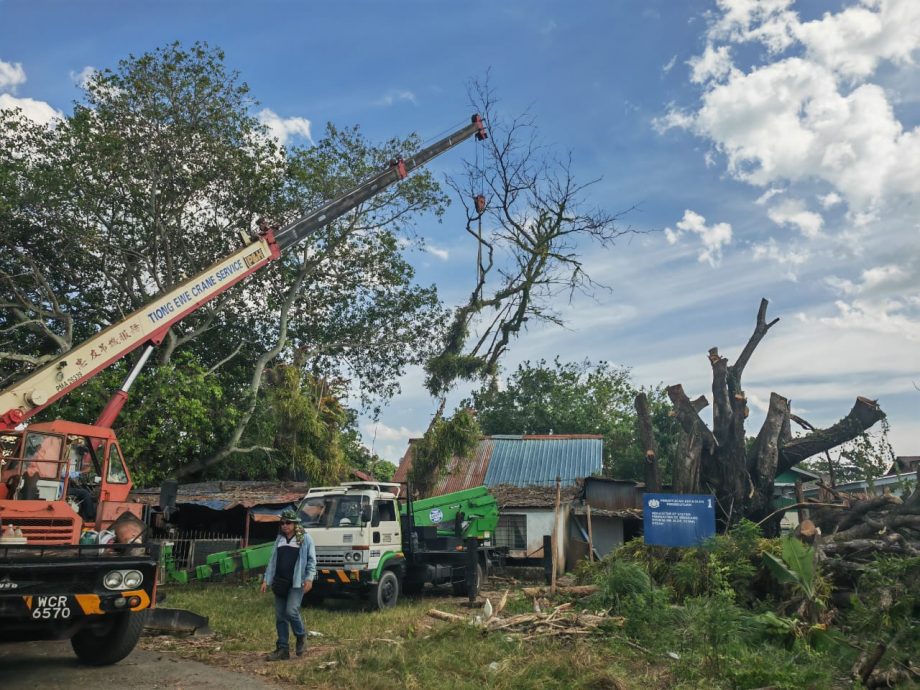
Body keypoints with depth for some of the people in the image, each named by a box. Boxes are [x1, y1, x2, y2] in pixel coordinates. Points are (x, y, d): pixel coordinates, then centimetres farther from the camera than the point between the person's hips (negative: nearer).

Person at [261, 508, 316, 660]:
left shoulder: (305, 539, -2)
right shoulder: (280, 539, 13)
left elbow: (312, 560, -2)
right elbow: (272, 560, 15)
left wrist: (309, 578, -12)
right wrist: (266, 580, 10)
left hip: (296, 583, -6)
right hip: (280, 582, 6)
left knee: (291, 611, -16)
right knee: (280, 616, 6)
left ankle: (301, 636, 11)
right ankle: (283, 649, 14)